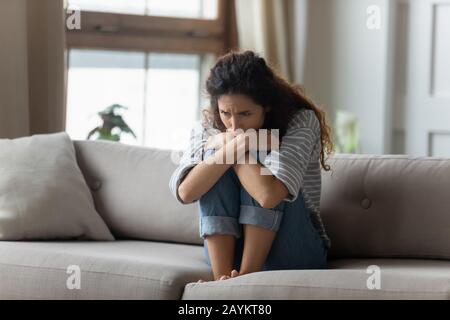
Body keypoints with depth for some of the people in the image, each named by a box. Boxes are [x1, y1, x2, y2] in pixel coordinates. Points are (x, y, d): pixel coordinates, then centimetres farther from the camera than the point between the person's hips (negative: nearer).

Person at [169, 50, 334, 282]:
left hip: (293, 255, -3)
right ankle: (222, 278, -29)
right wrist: (234, 147, -28)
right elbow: (184, 192, -22)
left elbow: (269, 194, -32)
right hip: (226, 250, 3)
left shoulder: (301, 122, -16)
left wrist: (225, 144, -19)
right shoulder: (207, 129, -3)